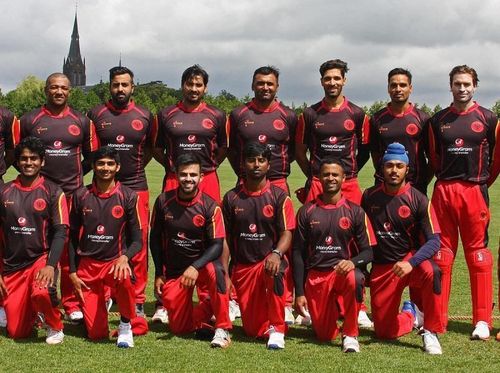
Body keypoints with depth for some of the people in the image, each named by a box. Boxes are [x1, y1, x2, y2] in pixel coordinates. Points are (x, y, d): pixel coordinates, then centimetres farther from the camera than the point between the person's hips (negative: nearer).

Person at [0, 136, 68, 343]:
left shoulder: (53, 192, -2)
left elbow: (61, 231, -8)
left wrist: (50, 265, -21)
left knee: (41, 292, -36)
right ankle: (31, 310, 34)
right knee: (17, 332, -1)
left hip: (41, 258, -3)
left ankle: (55, 327, -5)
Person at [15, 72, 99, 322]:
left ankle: (72, 304, 9)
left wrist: (75, 175, 9)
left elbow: (91, 155, 18)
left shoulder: (81, 122, 9)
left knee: (71, 249, 2)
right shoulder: (29, 120, 5)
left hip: (72, 192, 1)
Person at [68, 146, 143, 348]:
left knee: (124, 278, -40)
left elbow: (137, 240, -3)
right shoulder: (81, 196, 2)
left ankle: (125, 325, -12)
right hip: (87, 264, 1)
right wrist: (72, 272, 3)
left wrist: (124, 257, -23)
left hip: (115, 261, -1)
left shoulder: (128, 197, -3)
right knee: (96, 333, -5)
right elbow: (73, 238, 9)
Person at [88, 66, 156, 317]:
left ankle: (137, 300, 9)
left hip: (136, 187, 0)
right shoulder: (96, 115, 4)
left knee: (138, 245, 0)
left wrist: (135, 167, 11)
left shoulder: (144, 116, 7)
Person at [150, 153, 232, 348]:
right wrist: (158, 274, 5)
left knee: (216, 271, -38)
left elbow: (217, 245, -16)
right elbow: (155, 238, 6)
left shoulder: (210, 206, -12)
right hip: (174, 269, 2)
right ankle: (205, 308, 28)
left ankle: (222, 329, -24)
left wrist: (195, 267, -31)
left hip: (203, 261, -2)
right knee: (178, 327, -3)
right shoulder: (163, 201, -5)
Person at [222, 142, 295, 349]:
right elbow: (225, 239, 8)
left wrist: (276, 254, -29)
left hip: (269, 260, -2)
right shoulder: (231, 198, 5)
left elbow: (286, 234, -8)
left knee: (274, 271, -40)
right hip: (243, 266, 2)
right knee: (252, 329, -2)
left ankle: (277, 328, -24)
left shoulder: (279, 196, -1)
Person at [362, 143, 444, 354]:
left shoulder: (418, 200, -8)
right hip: (381, 266, 3)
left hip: (411, 258, -2)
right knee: (384, 332, 0)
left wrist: (410, 263, -31)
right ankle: (410, 315, 36)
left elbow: (433, 241, -16)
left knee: (430, 272, -39)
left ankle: (430, 332, -20)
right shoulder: (369, 196, 2)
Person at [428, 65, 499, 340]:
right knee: (441, 253, 5)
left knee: (478, 254, -1)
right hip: (443, 192, 3)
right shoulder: (438, 121, 9)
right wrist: (446, 181, 13)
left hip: (474, 192, -2)